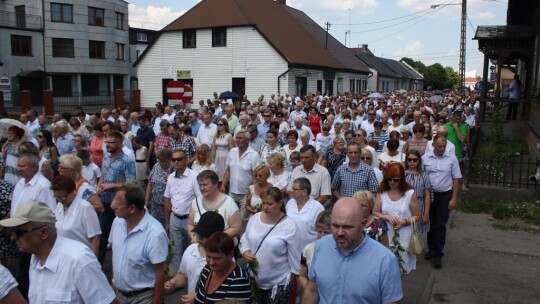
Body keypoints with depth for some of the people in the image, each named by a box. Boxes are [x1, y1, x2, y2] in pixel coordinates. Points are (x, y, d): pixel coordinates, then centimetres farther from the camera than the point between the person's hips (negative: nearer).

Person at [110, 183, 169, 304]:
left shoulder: (155, 233, -27)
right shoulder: (117, 222, -6)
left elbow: (161, 273, -20)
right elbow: (115, 254, 8)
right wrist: (113, 282, 10)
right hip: (119, 293, 6)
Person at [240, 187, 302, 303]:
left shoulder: (289, 226, -17)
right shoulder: (254, 218, -4)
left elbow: (294, 257, -10)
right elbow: (244, 240, 7)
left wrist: (295, 277, -4)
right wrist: (245, 252, -12)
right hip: (254, 279, 5)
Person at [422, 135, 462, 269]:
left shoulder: (452, 158, -4)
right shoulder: (425, 158, -3)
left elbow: (456, 179, -1)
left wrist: (454, 199, -5)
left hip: (445, 195, -1)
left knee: (440, 225, 1)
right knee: (430, 223, 12)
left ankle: (438, 254, 11)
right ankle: (432, 248, 28)